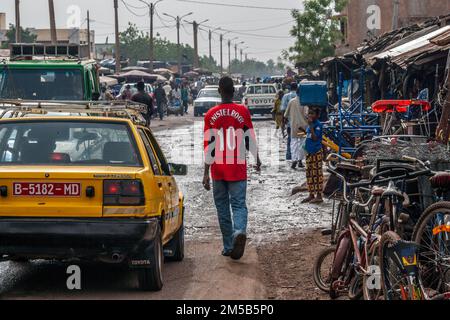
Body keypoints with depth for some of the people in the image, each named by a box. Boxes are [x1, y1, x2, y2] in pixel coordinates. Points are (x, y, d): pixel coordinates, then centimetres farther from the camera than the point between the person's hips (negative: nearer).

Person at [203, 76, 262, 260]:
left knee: (222, 207, 11)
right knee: (239, 204, 1)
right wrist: (257, 160, 21)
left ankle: (229, 247, 14)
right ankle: (239, 231, -29)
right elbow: (250, 139, 4)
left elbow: (209, 146, -5)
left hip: (218, 169, 1)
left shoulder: (211, 115, -3)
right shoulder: (243, 112, -3)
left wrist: (206, 173, -3)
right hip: (238, 169, -1)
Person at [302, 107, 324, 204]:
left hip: (316, 153, -9)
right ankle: (311, 195, 20)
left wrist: (311, 126, -23)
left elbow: (315, 138, -23)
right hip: (309, 152, 9)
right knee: (309, 174, 12)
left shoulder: (318, 125, -13)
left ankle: (319, 195, -2)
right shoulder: (309, 125, 14)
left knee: (317, 174, -5)